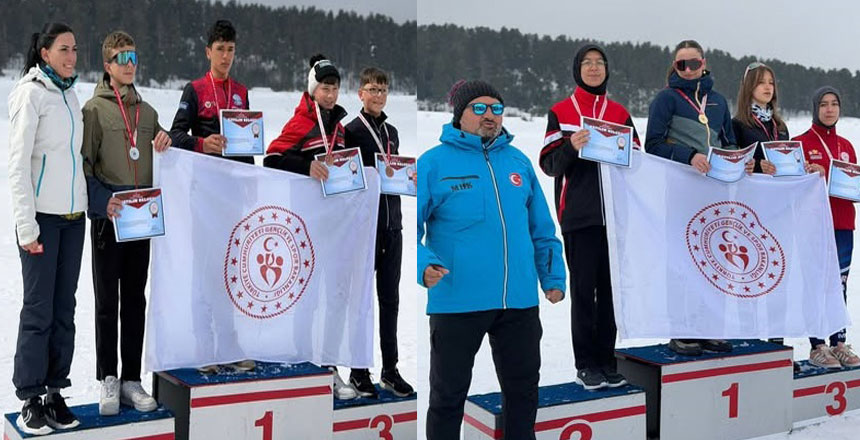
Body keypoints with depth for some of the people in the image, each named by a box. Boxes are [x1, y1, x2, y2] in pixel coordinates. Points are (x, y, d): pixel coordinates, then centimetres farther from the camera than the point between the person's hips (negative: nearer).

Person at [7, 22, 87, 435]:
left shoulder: (69, 94, 14)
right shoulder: (31, 93, -7)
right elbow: (18, 165, -11)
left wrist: (94, 200, 13)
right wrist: (26, 227, -14)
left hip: (73, 215, 7)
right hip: (42, 215, -6)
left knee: (64, 308, 7)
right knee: (38, 309, -4)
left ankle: (55, 393, 14)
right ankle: (30, 399, 6)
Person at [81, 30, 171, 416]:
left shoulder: (147, 111, 14)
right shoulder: (94, 109, -2)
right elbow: (84, 164, -8)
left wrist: (165, 139, -2)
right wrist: (102, 201, -22)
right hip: (108, 219, -5)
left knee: (135, 301, 9)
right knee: (107, 303, 3)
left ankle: (131, 379, 16)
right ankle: (107, 380, 13)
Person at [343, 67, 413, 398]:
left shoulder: (391, 132, 15)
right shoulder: (351, 131, -5)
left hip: (392, 224, 6)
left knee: (390, 298, 10)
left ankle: (390, 369, 18)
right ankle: (358, 371, 13)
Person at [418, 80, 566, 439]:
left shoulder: (518, 161, 11)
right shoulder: (433, 163, -4)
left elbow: (542, 229, 16)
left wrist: (553, 277, 9)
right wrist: (426, 264, -23)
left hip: (519, 301, 4)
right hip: (456, 300, -4)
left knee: (523, 389, 17)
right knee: (448, 395, 9)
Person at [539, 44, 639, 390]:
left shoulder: (619, 112, 13)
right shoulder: (560, 112, 5)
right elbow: (549, 164, -2)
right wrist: (571, 147, -20)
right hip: (579, 214, -3)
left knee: (611, 288, 6)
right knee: (583, 289, -1)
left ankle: (607, 361, 14)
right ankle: (586, 364, 7)